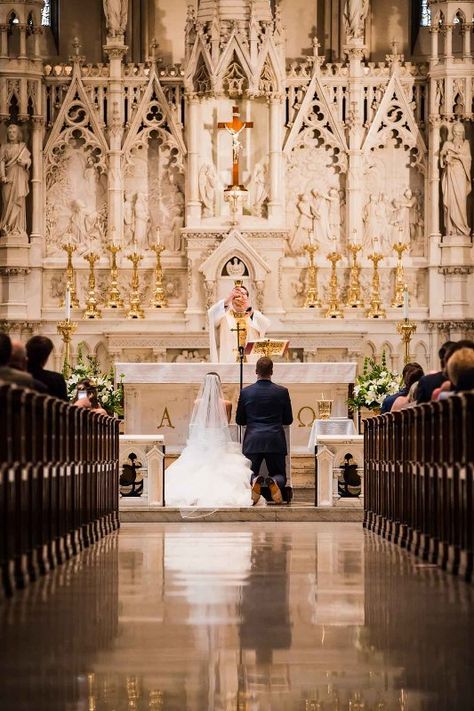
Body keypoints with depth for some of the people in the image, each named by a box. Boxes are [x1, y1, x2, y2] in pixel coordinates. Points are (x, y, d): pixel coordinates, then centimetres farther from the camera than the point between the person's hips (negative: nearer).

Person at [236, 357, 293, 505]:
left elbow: (239, 420, 9)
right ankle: (273, 482, -24)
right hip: (275, 442, 0)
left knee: (249, 475, 14)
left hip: (253, 442, 0)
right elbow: (288, 420, 8)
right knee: (280, 476, 14)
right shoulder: (282, 392, -2)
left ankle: (255, 481, -24)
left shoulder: (246, 392, -1)